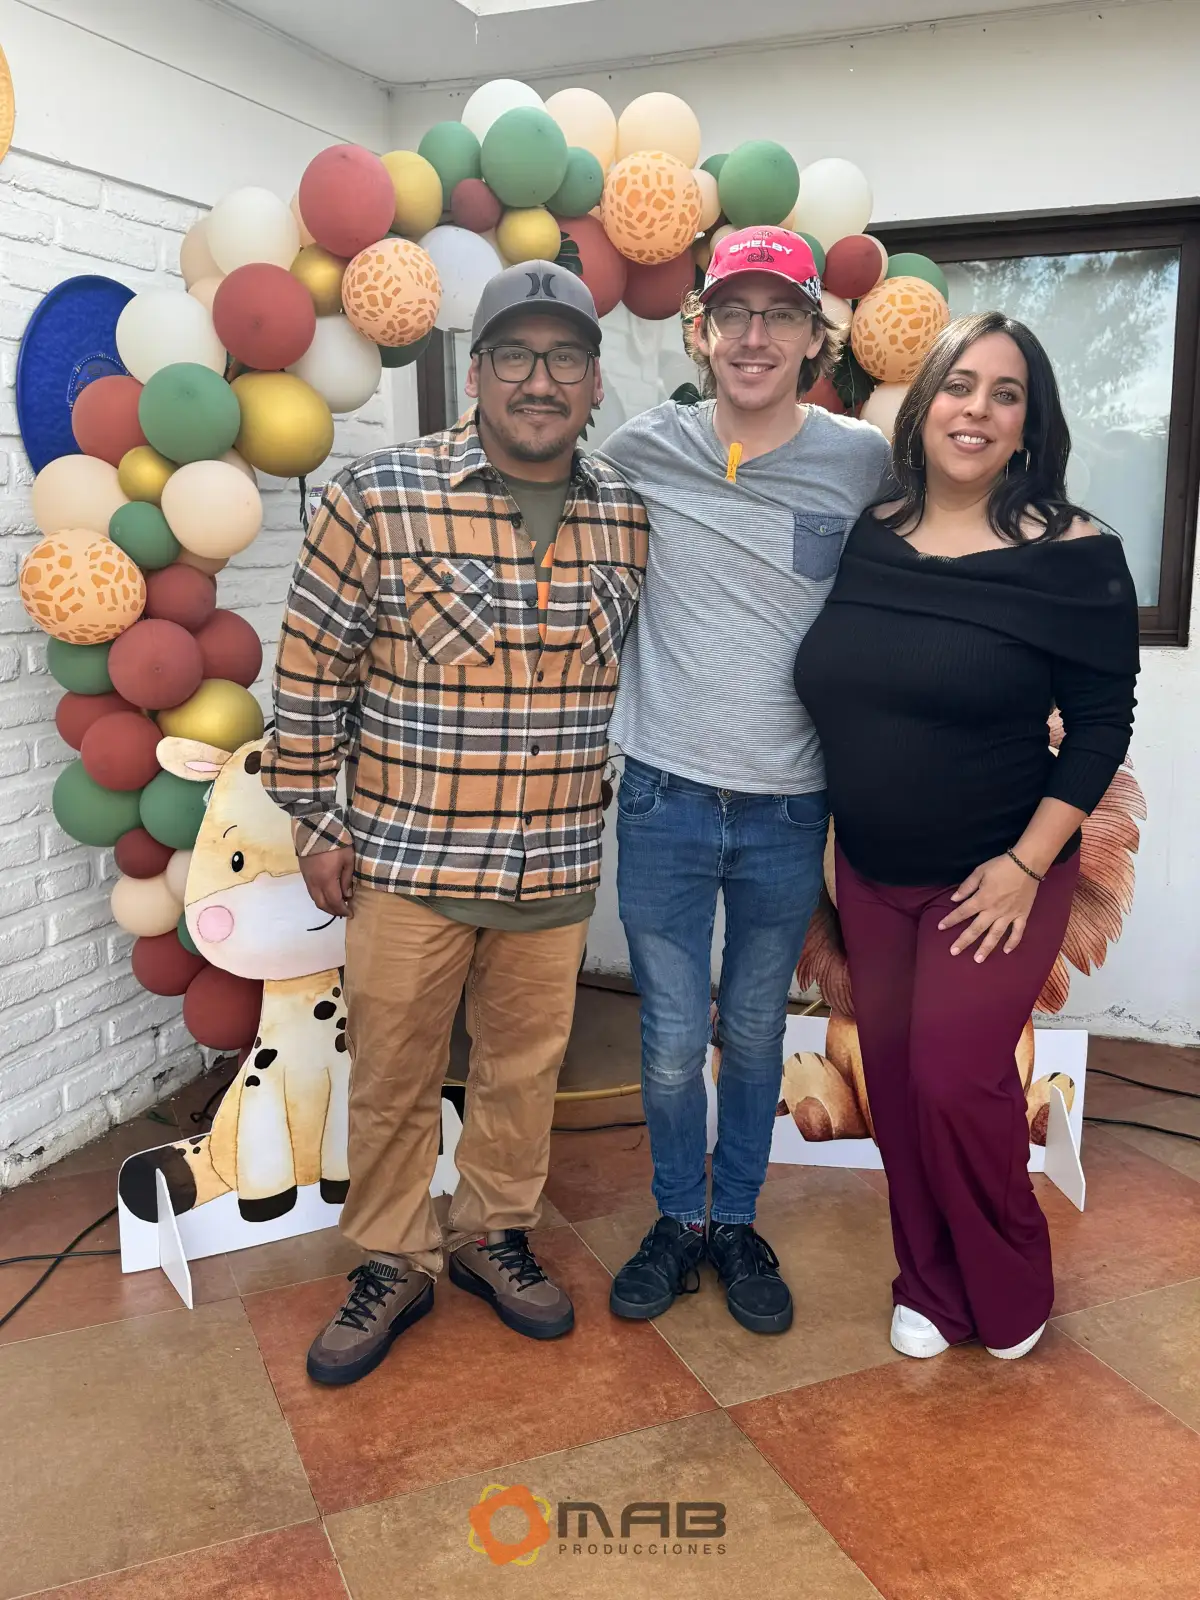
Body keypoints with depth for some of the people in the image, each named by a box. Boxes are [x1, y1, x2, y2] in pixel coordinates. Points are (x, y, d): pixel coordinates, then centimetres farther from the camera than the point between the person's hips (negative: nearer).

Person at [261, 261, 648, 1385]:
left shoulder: (628, 519, 1)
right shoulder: (379, 496, -9)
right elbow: (312, 663, -3)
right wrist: (309, 819, -1)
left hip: (557, 868, 3)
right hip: (404, 859, -2)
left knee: (525, 1068, 17)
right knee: (392, 1077, 12)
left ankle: (492, 1234, 40)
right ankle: (393, 1265, 34)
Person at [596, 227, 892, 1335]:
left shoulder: (861, 462, -2)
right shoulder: (639, 451, -3)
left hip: (789, 810, 1)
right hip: (665, 798, 0)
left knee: (754, 1035, 16)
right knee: (672, 1042, 9)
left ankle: (739, 1223, 36)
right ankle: (679, 1222, 33)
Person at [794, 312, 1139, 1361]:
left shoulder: (1071, 557, -10)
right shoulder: (866, 539, 1)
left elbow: (1102, 723, -9)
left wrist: (1027, 863, -14)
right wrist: (843, 844, 5)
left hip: (995, 881, -4)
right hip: (871, 875, 5)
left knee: (956, 1079, -5)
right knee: (894, 1079, 11)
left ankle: (1012, 1291, 24)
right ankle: (930, 1284, 33)